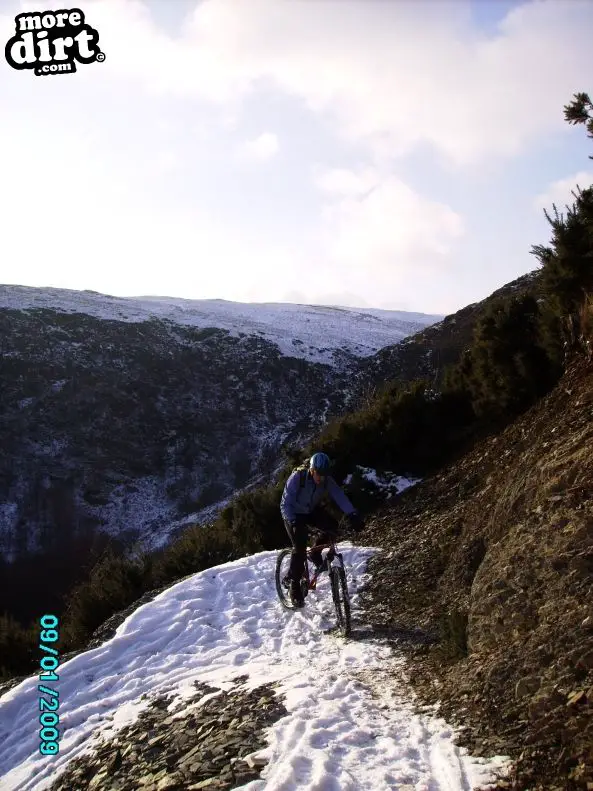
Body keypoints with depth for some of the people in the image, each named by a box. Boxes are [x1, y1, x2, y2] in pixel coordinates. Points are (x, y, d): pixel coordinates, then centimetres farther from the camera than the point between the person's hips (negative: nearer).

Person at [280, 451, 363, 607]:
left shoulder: (326, 480, -20)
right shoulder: (297, 477, -32)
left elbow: (339, 496, -28)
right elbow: (285, 504, -30)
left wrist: (353, 514, -43)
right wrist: (293, 522, -45)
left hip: (311, 510, 5)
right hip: (293, 513, -5)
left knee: (332, 526, -19)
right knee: (300, 547, -19)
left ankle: (315, 554, 6)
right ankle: (295, 586, -5)